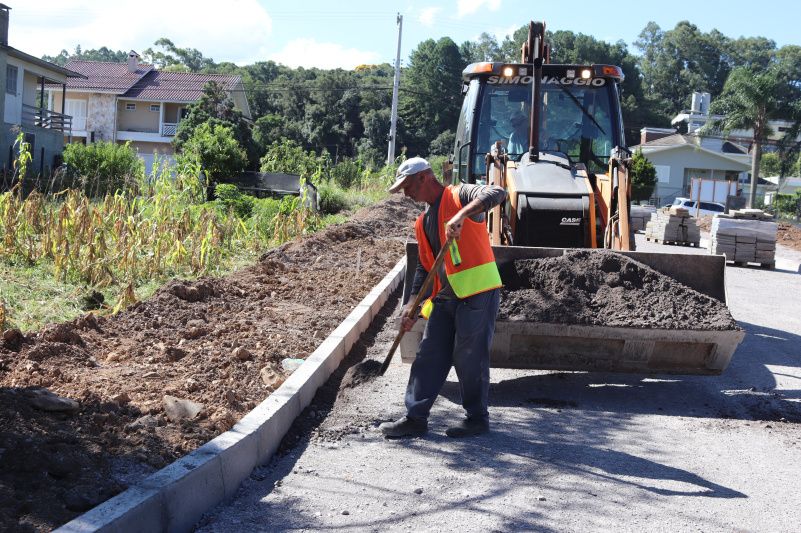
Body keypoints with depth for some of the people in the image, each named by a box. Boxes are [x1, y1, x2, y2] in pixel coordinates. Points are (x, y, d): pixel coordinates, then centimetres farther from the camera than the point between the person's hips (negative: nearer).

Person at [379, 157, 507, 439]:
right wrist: (412, 305, 14)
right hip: (445, 296, 8)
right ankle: (415, 418, 14)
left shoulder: (459, 195, -6)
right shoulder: (423, 222, 17)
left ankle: (477, 418, 15)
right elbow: (425, 267, 21)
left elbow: (497, 193, -26)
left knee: (469, 358, -1)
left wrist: (462, 214, -39)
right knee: (428, 357, 7)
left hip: (478, 292, -8)